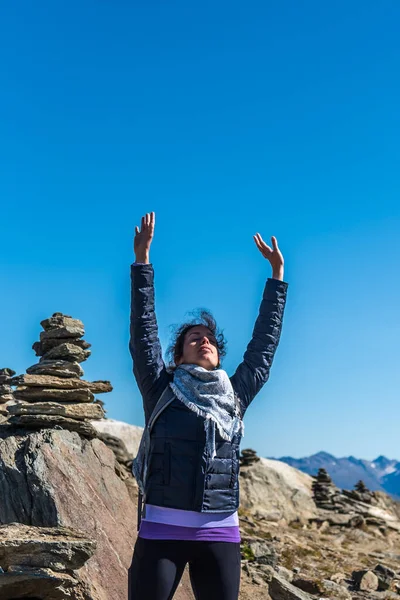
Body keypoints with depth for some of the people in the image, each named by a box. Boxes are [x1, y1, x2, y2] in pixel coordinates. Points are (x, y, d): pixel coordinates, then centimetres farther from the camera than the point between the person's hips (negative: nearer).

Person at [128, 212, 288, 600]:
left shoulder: (235, 395, 11)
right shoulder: (162, 390, 4)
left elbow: (264, 343, 16)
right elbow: (143, 331, 2)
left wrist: (277, 274, 21)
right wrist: (142, 259, 0)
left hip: (221, 534, 3)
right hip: (162, 530, -3)